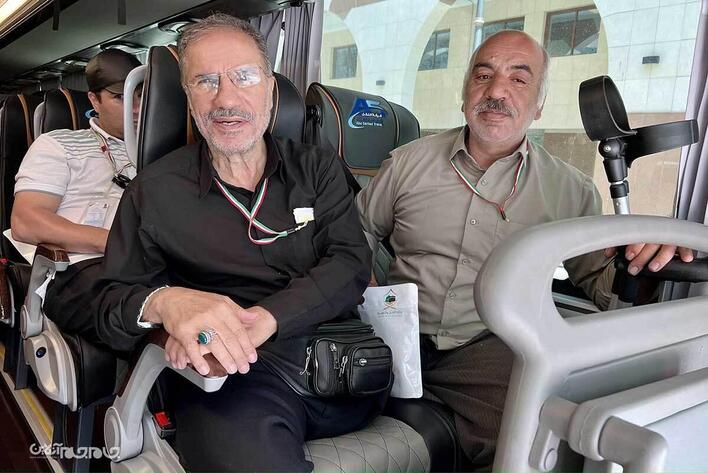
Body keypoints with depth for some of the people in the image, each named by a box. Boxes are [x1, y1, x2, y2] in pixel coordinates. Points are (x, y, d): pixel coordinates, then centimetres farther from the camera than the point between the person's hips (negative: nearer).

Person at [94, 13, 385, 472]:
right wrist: (163, 302, -21)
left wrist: (259, 320, -19)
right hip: (239, 372, -4)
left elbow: (351, 263, -2)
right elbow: (113, 303, 5)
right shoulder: (154, 190, 7)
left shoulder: (319, 168, 11)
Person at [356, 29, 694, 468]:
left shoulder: (572, 190, 5)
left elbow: (599, 279, 10)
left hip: (488, 349, -1)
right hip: (398, 333, 2)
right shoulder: (409, 160, 7)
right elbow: (361, 228, 17)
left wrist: (645, 255, -13)